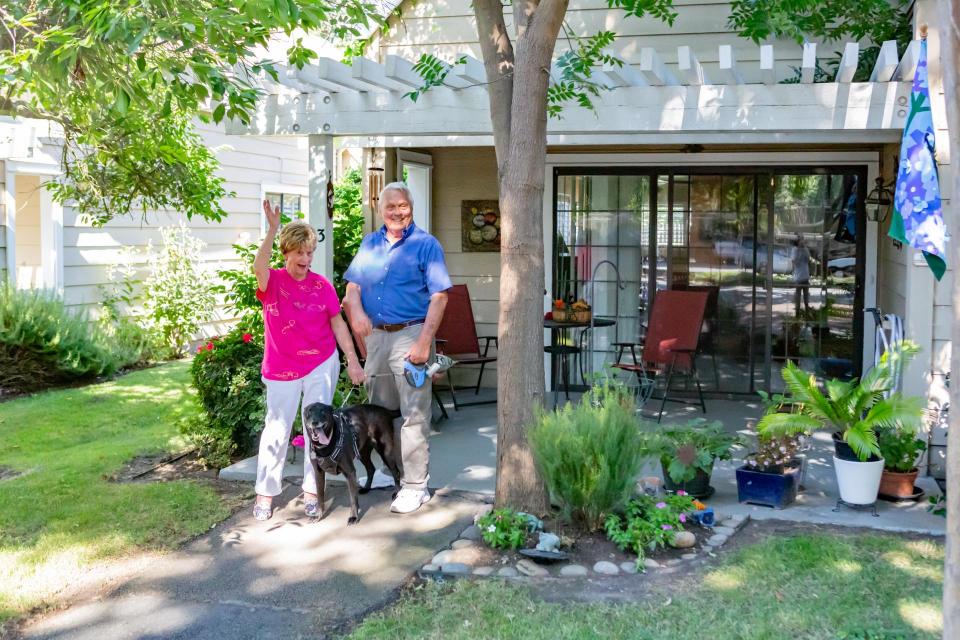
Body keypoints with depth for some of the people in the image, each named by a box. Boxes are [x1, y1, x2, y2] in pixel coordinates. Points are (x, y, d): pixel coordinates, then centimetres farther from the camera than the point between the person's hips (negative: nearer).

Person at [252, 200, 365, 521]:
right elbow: (259, 266, -30)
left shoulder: (322, 285, -1)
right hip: (282, 369, -1)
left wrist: (353, 361, -1)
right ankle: (265, 494, 17)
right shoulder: (272, 281, -6)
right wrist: (272, 230, -42)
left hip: (322, 365, 1)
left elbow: (338, 324, 3)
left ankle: (312, 492, 16)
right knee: (277, 429, 5)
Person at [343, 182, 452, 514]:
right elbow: (352, 287, 12)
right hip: (375, 336, 6)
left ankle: (415, 484, 2)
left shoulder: (426, 244, -4)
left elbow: (439, 297, -10)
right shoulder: (369, 244, 13)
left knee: (413, 414, -5)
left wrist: (424, 342, -18)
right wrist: (356, 311, -11)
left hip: (410, 336, -6)